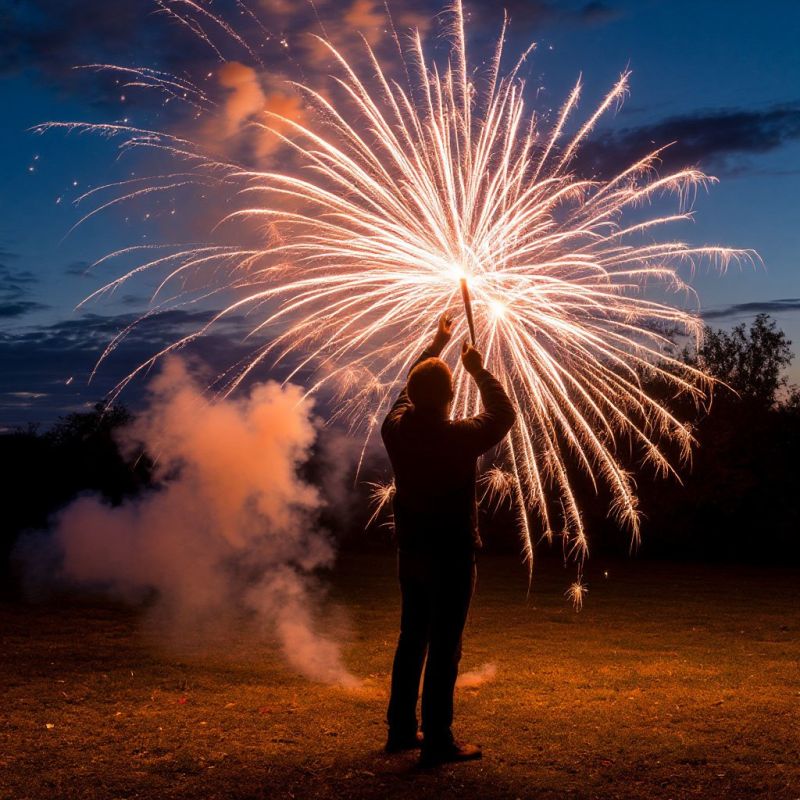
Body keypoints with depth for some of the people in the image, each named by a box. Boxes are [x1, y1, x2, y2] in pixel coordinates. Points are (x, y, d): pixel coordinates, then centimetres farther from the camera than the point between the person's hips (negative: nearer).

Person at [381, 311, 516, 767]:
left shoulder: (396, 429, -4)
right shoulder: (460, 437, -19)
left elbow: (411, 391, 17)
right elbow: (504, 414, -2)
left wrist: (436, 345, 24)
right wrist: (479, 370, 6)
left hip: (411, 553, 6)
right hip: (453, 555, -6)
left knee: (412, 639, 17)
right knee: (444, 647, -3)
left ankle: (402, 729, 25)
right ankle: (437, 742, 1)